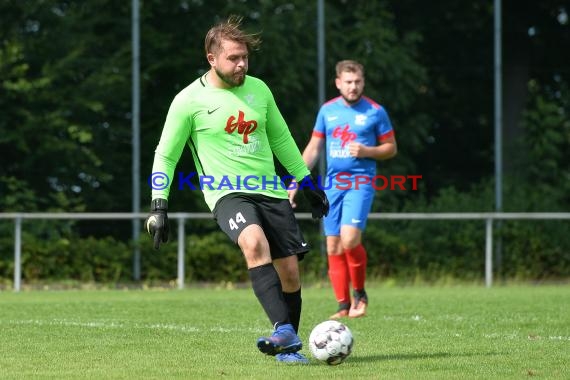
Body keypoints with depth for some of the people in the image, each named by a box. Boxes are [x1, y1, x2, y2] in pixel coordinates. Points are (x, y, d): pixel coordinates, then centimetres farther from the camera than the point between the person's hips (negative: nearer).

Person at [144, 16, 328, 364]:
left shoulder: (258, 89, 9)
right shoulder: (189, 101, -4)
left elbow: (280, 138, 22)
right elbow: (165, 155, 3)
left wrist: (307, 182, 23)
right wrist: (158, 205, -5)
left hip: (271, 191, 5)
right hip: (227, 193, -5)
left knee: (290, 272, 0)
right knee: (254, 242, -34)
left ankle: (288, 347, 19)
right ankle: (284, 332, -40)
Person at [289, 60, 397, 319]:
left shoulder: (375, 112, -1)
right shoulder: (327, 110, 9)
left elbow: (391, 148, 6)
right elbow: (313, 148, 16)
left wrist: (366, 151, -13)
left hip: (361, 183, -4)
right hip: (333, 184, 4)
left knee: (349, 238, -22)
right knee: (333, 247, 1)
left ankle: (359, 292, 0)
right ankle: (343, 306, 8)